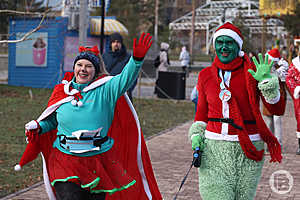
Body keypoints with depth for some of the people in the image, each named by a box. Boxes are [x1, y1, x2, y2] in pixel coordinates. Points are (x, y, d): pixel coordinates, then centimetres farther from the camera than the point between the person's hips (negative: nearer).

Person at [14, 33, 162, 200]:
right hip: (66, 161, 1)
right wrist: (37, 126, 3)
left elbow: (126, 78, -18)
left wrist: (137, 59, -34)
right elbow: (51, 120, 21)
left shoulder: (105, 89, -1)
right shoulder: (62, 91, 7)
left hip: (99, 161, 0)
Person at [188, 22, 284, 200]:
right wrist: (196, 135, 5)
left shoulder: (253, 72, 0)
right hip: (214, 149, 1)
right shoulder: (206, 75, 8)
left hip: (248, 151, -1)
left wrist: (266, 82, -18)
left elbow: (277, 109, -5)